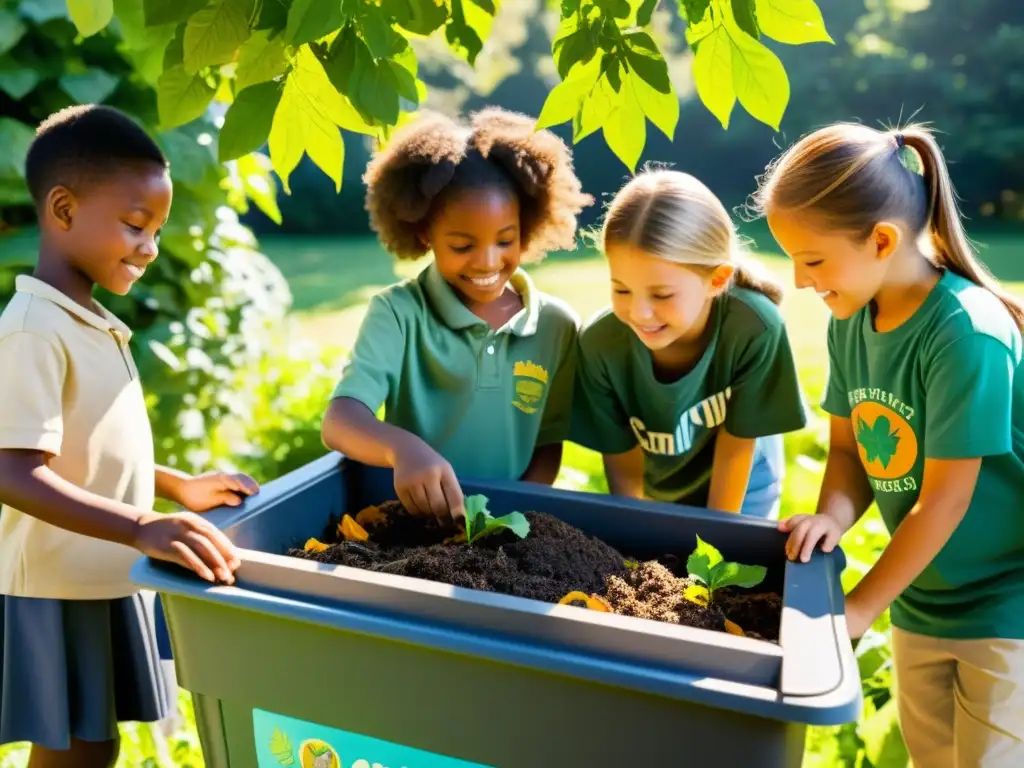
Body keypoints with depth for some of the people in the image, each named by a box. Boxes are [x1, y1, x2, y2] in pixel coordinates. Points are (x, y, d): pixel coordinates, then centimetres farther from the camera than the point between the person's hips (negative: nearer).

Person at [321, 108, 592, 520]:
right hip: (408, 517, -3)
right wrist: (402, 449, -36)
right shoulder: (398, 312, -6)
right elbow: (339, 421, -17)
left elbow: (548, 444, 7)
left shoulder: (556, 326, 1)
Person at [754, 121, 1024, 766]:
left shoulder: (967, 331, -26)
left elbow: (945, 499, -23)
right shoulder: (850, 322, -6)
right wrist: (832, 517, -19)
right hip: (920, 601, 6)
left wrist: (859, 606, -16)